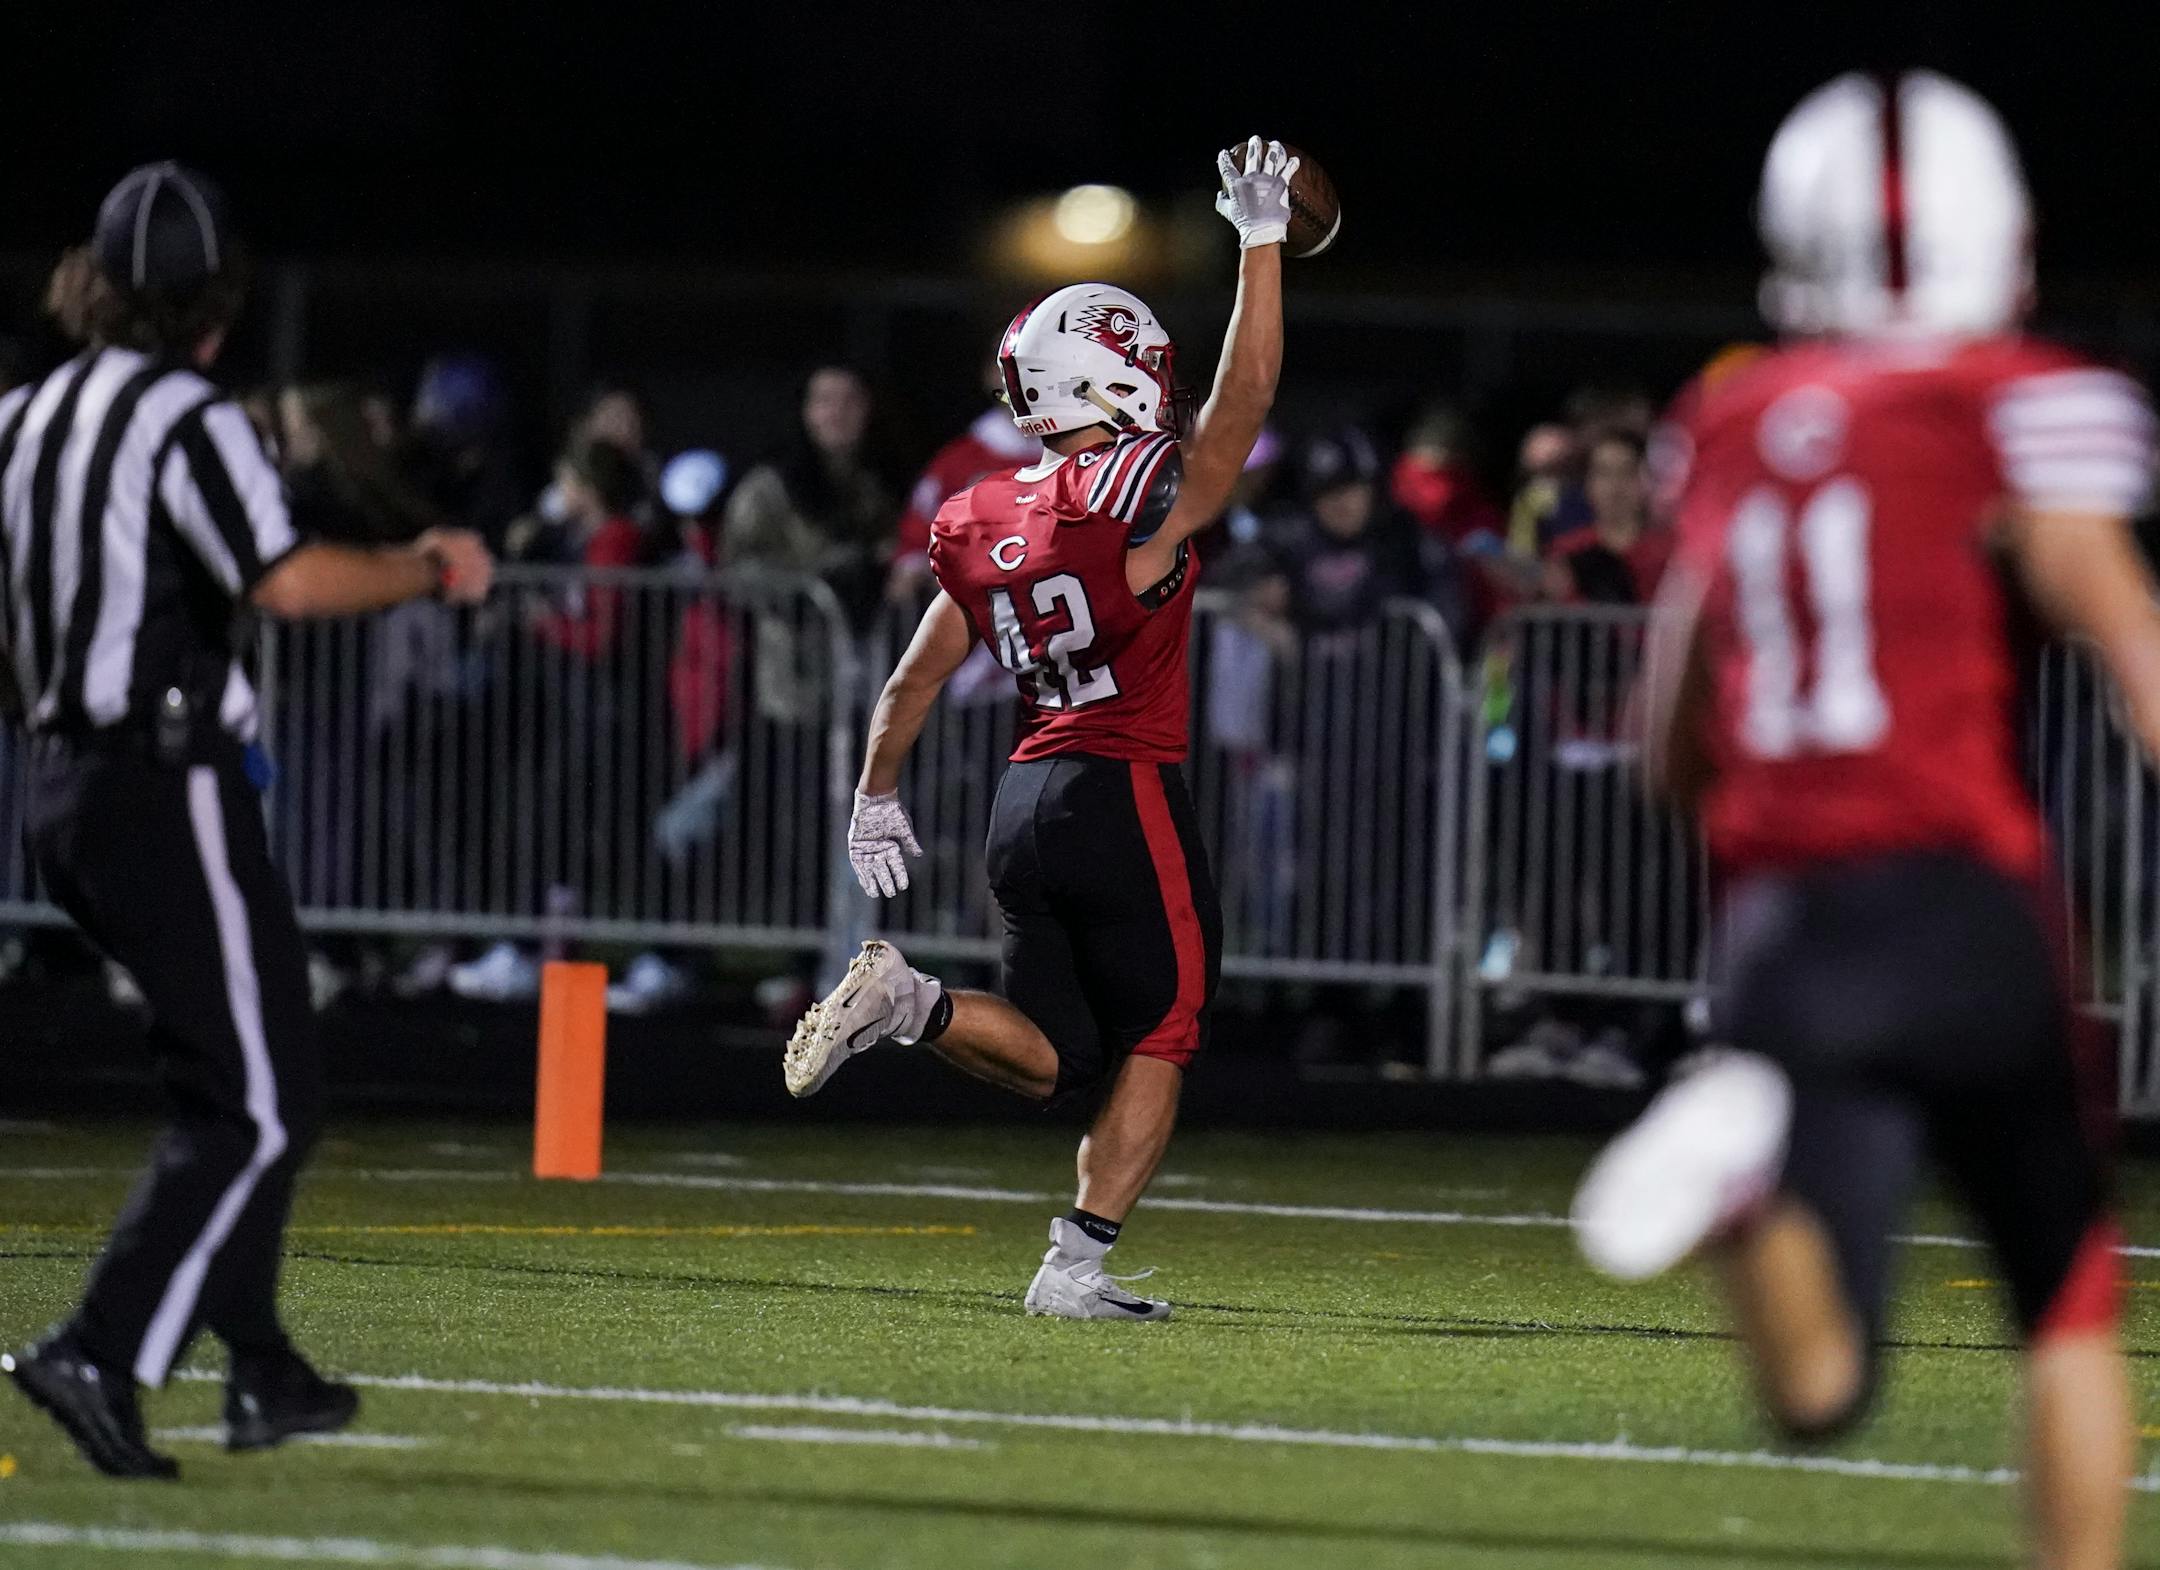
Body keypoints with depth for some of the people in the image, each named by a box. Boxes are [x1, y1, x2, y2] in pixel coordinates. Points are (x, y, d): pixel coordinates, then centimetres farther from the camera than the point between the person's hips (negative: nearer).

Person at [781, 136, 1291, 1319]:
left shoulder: (986, 525, 8)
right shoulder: (1139, 499, -11)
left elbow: (917, 679, 12)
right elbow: (1244, 393, -13)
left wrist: (875, 799, 22)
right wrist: (1262, 239, -9)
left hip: (1023, 802, 6)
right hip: (1126, 797, -6)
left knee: (1052, 1059, 11)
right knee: (1157, 1043, 5)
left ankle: (908, 998, -15)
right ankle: (1075, 1268, -1)